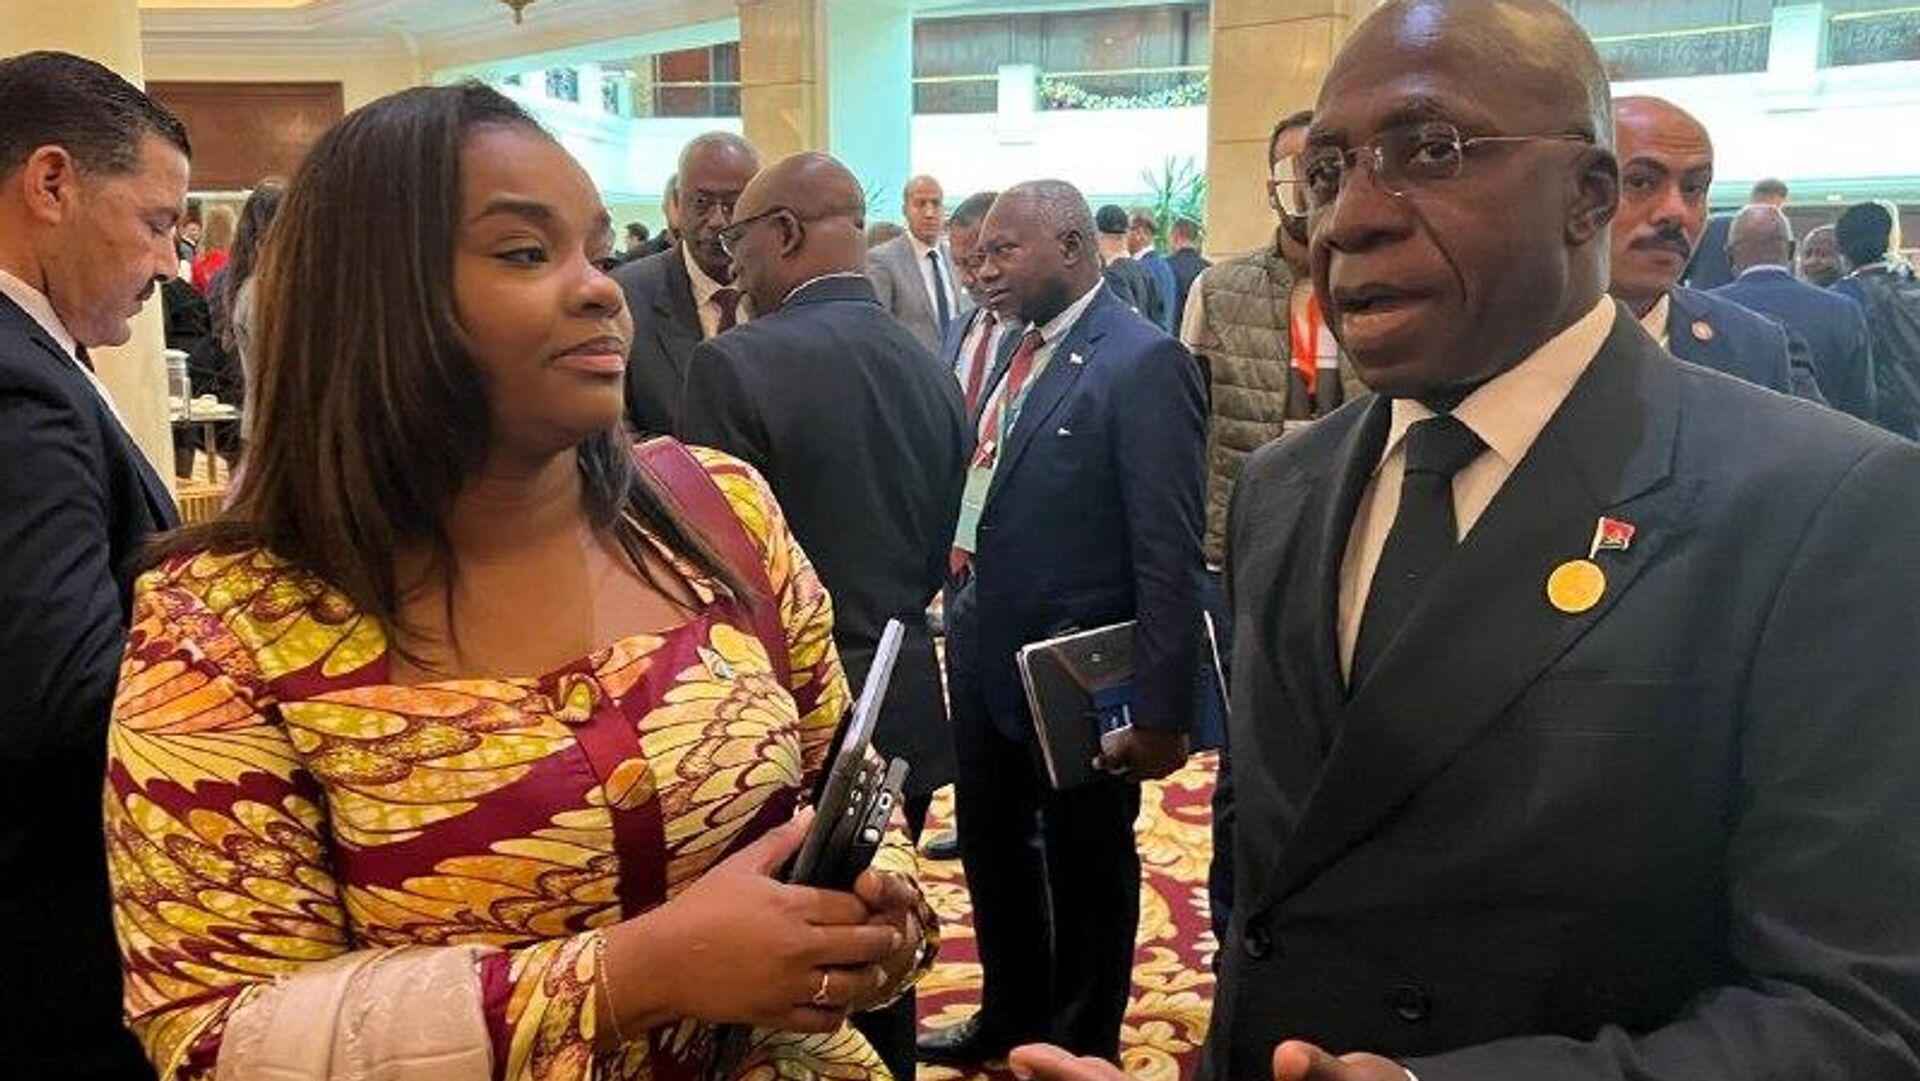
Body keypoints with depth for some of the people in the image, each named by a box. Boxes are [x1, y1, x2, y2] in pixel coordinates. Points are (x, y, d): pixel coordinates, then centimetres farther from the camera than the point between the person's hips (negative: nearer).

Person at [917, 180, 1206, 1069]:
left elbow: (1169, 553, -20)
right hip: (986, 655, 8)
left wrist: (1161, 707, -20)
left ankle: (1085, 1045, 36)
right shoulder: (1021, 349, 6)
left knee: (1086, 871, 14)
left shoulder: (1143, 363, -18)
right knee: (992, 851, 23)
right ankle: (1010, 1015, 45)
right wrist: (962, 616, 7)